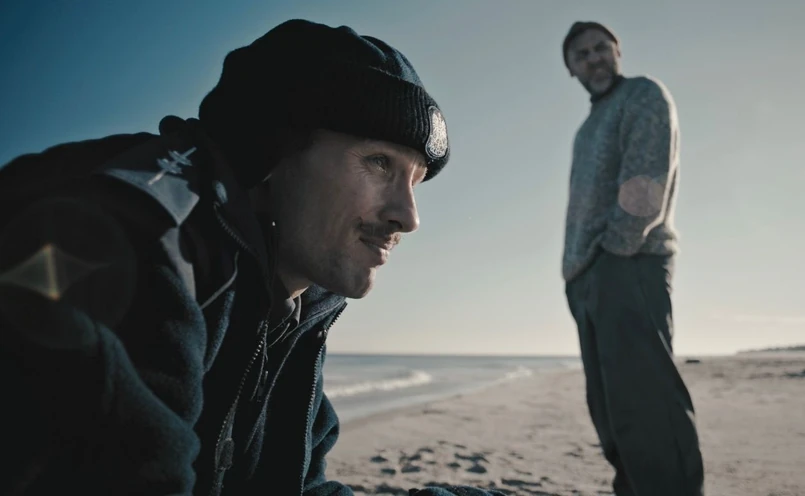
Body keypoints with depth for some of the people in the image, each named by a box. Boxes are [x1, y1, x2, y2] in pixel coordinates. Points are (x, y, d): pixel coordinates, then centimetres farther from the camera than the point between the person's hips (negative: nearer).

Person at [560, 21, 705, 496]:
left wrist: (616, 246, -15)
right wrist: (578, 271, 12)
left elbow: (645, 180, -10)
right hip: (591, 274, 9)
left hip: (628, 265, -9)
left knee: (644, 394, -16)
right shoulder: (591, 127, 29)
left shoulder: (643, 95, 6)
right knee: (611, 401, 6)